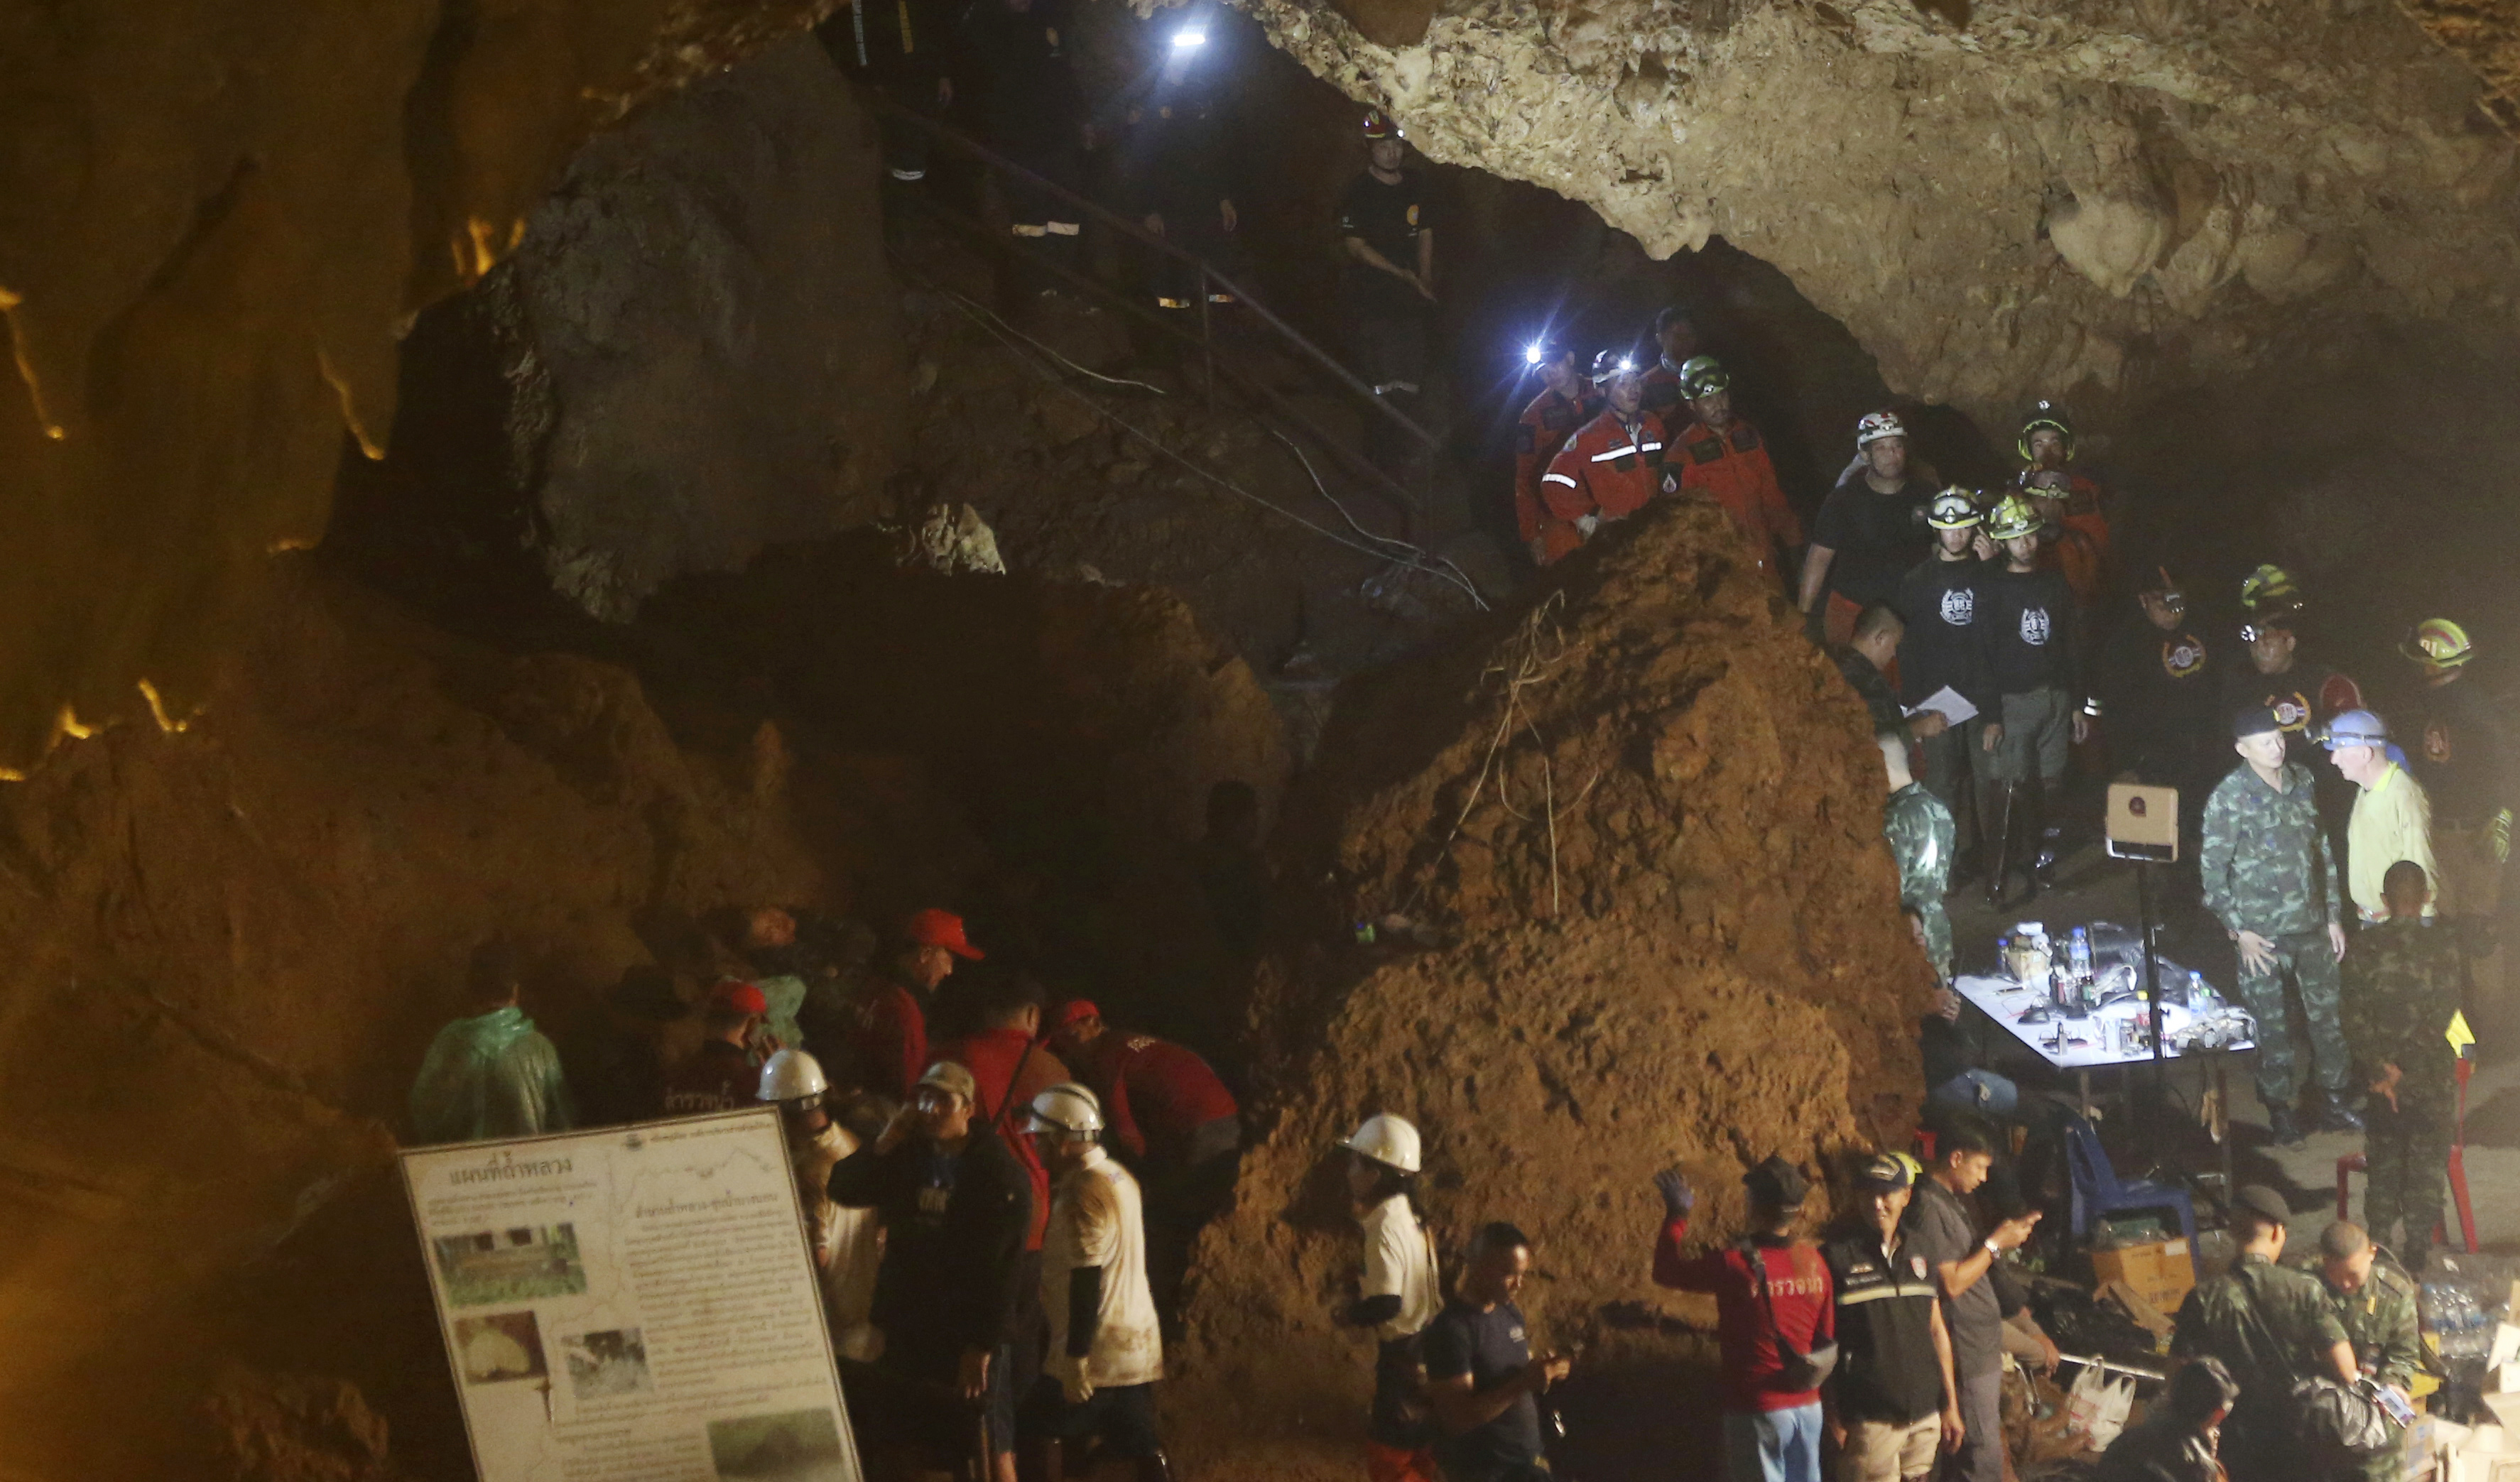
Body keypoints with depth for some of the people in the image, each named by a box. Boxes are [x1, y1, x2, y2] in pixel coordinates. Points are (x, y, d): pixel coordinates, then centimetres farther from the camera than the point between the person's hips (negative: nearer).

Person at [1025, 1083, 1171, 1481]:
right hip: (1136, 1348, 9)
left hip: (1094, 1355, -9)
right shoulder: (1118, 1177, 12)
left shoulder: (1082, 1194, -18)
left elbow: (1086, 1282, -22)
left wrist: (1076, 1358, -21)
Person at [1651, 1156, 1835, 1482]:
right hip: (1808, 1406, 5)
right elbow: (1827, 1337, 6)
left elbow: (1666, 1271, -4)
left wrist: (1677, 1214, 7)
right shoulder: (1814, 1262, -1)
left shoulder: (1735, 1264, -18)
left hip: (1757, 1409, -5)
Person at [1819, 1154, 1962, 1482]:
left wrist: (1951, 1406, 15)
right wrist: (1834, 1418, -6)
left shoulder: (1918, 1256, 13)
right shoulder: (1835, 1257, -3)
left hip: (1925, 1417, 5)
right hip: (1868, 1421, -5)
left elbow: (1937, 1332, 17)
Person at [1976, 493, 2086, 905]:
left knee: (2049, 785, 4)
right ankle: (1999, 874, -5)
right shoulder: (1992, 589, -3)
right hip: (2014, 700, -4)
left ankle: (2042, 859, 14)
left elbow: (2070, 647, 16)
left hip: (2056, 698, 4)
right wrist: (1990, 716, -11)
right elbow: (1984, 654, -6)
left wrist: (2078, 704, 13)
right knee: (2012, 789, -9)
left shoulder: (2055, 585, 11)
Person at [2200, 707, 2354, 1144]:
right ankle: (2279, 1108, 19)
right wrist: (2239, 931, -12)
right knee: (2271, 1025, 4)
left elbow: (2323, 850, 11)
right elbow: (2212, 870, -10)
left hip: (2312, 925, 5)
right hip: (2262, 933, -5)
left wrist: (2334, 914, 10)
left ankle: (2335, 1099, 26)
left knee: (2326, 1013, 11)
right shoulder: (2229, 798, -13)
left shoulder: (2302, 783, 3)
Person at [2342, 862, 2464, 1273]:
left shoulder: (2364, 948, -5)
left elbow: (2355, 1021, -10)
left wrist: (2382, 1068, -9)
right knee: (2427, 1166, 7)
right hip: (2432, 1077, -2)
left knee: (2383, 1162, 15)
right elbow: (2444, 1015, -13)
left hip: (2381, 1074, 2)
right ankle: (2418, 1255, 8)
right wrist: (2404, 1065, -11)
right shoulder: (2443, 946, -10)